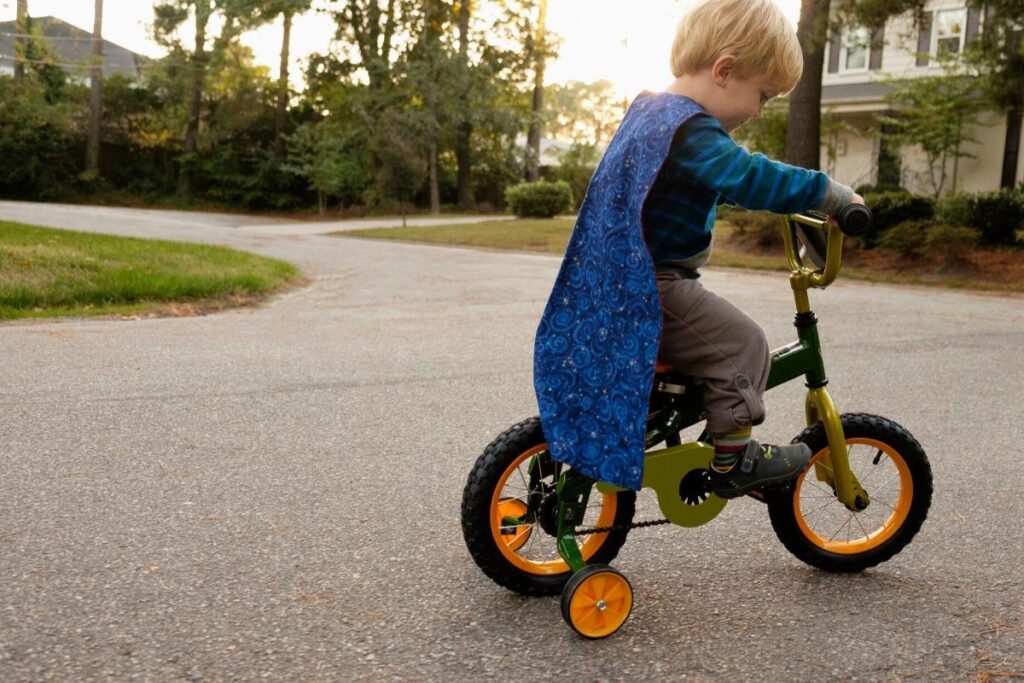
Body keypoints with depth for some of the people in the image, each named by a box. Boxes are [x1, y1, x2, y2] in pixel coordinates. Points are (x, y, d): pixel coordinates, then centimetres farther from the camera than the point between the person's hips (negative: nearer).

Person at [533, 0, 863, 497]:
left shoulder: (647, 107, 14)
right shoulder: (689, 130, -20)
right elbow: (751, 178, -31)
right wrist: (835, 195, -21)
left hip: (618, 285, 10)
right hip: (655, 292, -10)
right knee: (743, 344, -6)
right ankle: (734, 460, 2)